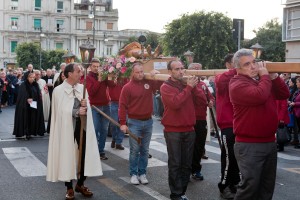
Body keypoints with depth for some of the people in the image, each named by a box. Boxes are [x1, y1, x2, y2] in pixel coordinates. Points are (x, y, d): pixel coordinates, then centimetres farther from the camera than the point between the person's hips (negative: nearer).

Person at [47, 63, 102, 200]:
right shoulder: (59, 90, -8)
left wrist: (85, 106, -13)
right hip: (66, 127, -4)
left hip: (82, 126, 5)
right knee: (68, 156, 4)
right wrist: (77, 112, -21)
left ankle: (80, 184, 25)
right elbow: (61, 110, -13)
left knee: (86, 154, 6)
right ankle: (69, 188, 18)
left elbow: (87, 108, 9)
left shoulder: (82, 88, 7)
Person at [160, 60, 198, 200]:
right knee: (175, 164, -2)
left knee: (187, 164, 10)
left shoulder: (187, 84, 10)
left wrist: (195, 86, -6)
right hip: (173, 131, -5)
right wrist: (189, 87, -17)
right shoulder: (166, 87, -6)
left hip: (189, 130, 5)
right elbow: (175, 103, -22)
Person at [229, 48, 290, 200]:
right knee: (250, 186, -7)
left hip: (270, 142, 8)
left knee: (267, 185, 17)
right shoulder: (237, 83, -13)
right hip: (249, 145, -8)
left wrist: (274, 76, -1)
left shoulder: (263, 79, 13)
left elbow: (284, 94, 11)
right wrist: (265, 76, -14)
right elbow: (260, 96, -29)